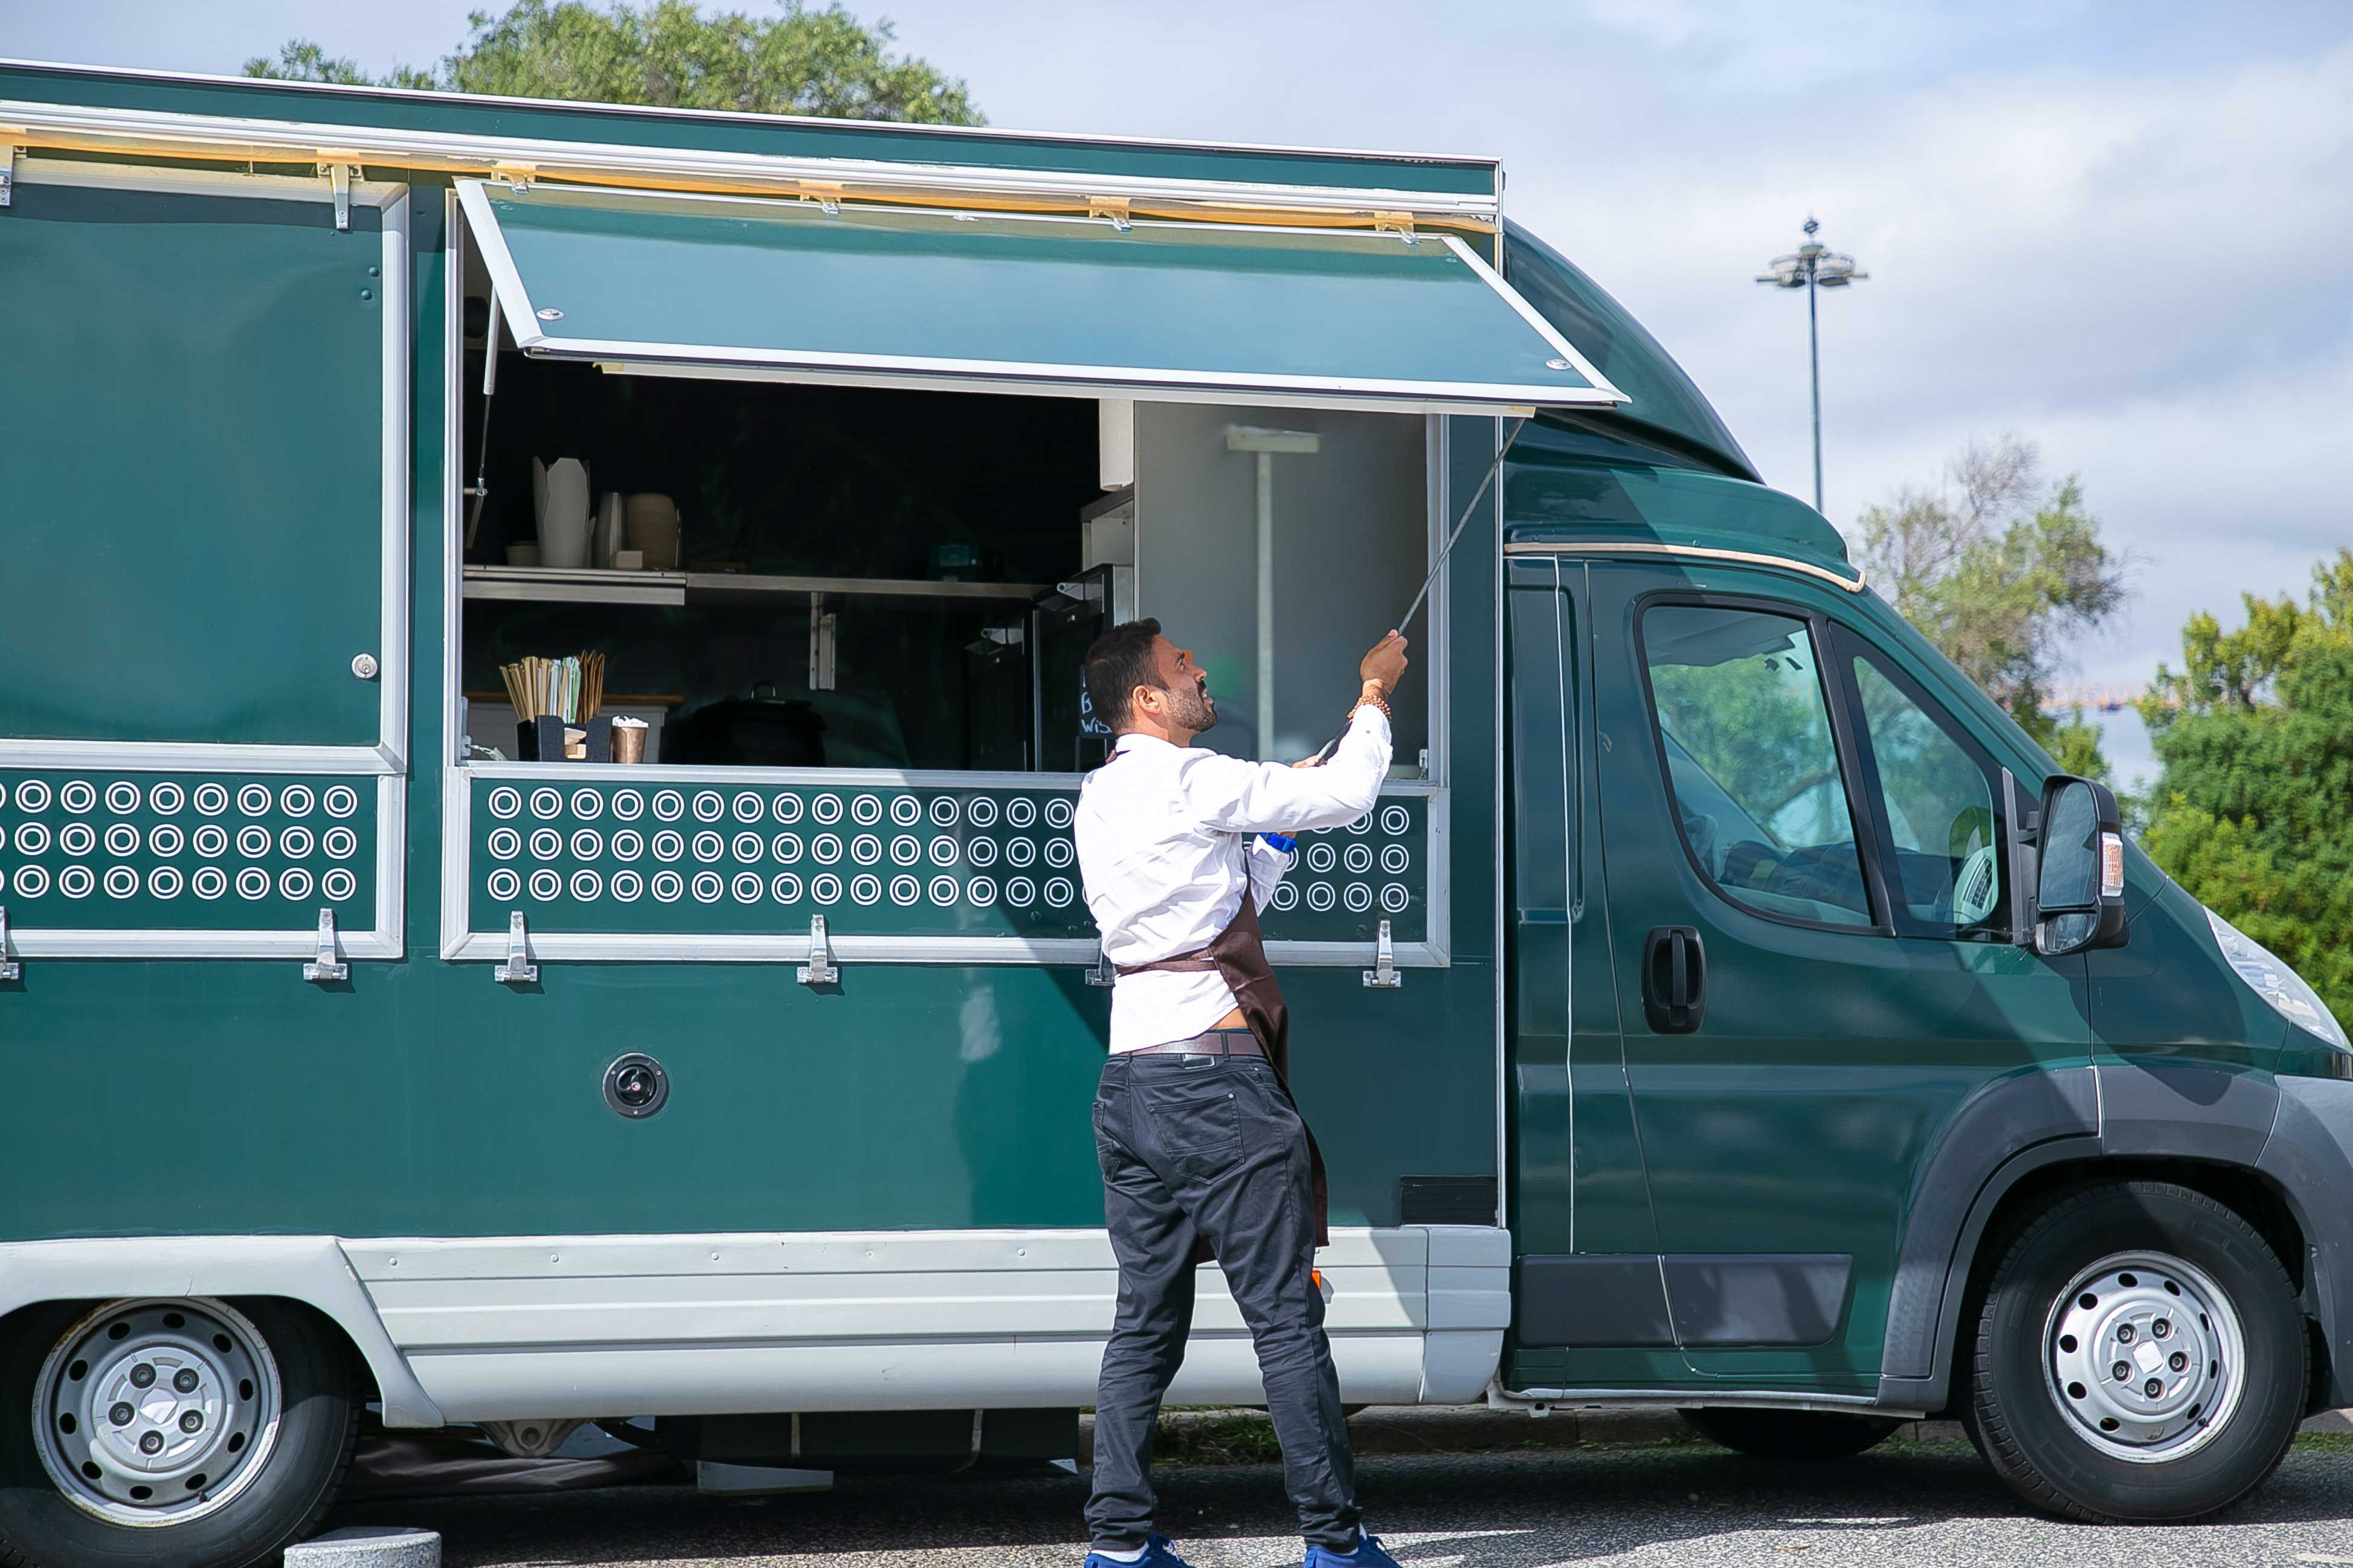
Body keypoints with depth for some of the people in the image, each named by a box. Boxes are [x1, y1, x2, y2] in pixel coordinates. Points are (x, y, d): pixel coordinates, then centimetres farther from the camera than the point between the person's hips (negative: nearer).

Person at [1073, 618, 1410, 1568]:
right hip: (1214, 1076, -8)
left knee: (1146, 1319, 9)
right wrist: (1373, 696, 10)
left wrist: (1279, 827, 24)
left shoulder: (1102, 799, 17)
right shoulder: (1187, 781, -9)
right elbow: (1347, 796, -4)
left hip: (1130, 1081, 8)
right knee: (1285, 1318, -2)